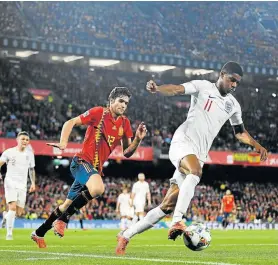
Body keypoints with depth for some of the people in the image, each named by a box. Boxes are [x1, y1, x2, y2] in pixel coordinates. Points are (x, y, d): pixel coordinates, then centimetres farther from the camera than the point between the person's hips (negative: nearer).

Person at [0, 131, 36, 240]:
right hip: (10, 183, -4)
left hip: (22, 185, 4)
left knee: (19, 213, 2)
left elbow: (31, 169, 20)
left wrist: (33, 183, 13)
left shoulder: (30, 154, 9)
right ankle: (9, 233, -12)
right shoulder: (9, 152, -3)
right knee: (13, 207, -20)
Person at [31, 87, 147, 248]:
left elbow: (127, 153, 7)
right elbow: (70, 123, -5)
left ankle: (39, 233, 33)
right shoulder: (99, 112, -8)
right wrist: (63, 143, -19)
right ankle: (63, 218, -20)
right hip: (82, 161, -7)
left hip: (96, 168, 7)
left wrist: (138, 139, -10)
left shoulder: (125, 123, 7)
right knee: (98, 188, -36)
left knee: (68, 205, 16)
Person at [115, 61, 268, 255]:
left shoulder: (233, 105, 17)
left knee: (167, 206, 0)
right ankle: (177, 222, -48)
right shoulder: (203, 87, 0)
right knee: (195, 172, -39)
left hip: (198, 156, 6)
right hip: (183, 143, -6)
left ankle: (126, 235, 9)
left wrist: (257, 145, 17)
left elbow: (240, 132, 31)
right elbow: (177, 90, -15)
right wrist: (157, 89, -35)